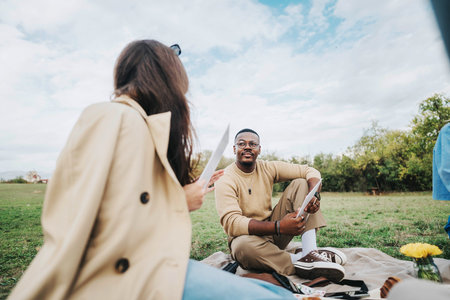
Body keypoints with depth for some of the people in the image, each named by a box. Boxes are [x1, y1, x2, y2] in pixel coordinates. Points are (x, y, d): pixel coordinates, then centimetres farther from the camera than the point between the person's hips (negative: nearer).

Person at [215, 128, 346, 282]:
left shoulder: (268, 168, -1)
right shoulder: (225, 180, -15)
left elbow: (310, 171, -1)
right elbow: (231, 223, -27)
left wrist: (314, 195, -24)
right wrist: (279, 227, -37)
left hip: (274, 235, 5)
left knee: (300, 183, -7)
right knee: (243, 246, -41)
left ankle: (310, 252, -21)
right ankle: (298, 261, -20)